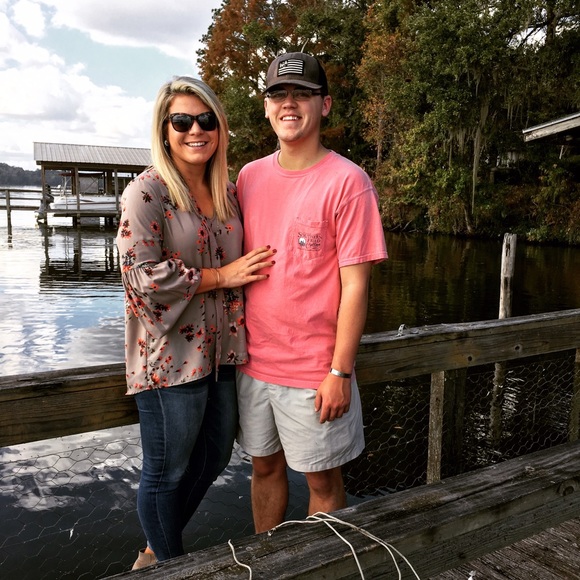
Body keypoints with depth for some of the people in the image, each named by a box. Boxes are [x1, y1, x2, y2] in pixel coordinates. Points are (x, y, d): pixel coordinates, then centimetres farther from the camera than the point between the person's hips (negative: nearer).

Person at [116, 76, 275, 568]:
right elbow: (143, 276, -19)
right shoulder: (146, 193, -12)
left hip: (222, 351, 8)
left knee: (215, 456, 20)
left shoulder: (227, 191, 8)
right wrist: (221, 276, -16)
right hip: (170, 356, -7)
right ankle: (169, 563, 37)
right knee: (167, 471, 10)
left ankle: (158, 548, 44)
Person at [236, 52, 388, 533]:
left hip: (314, 371, -5)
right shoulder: (250, 176, 5)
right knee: (265, 466, 20)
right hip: (253, 361, 5)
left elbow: (355, 285, -13)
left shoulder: (346, 181, -11)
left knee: (322, 479, 11)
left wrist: (340, 372, -14)